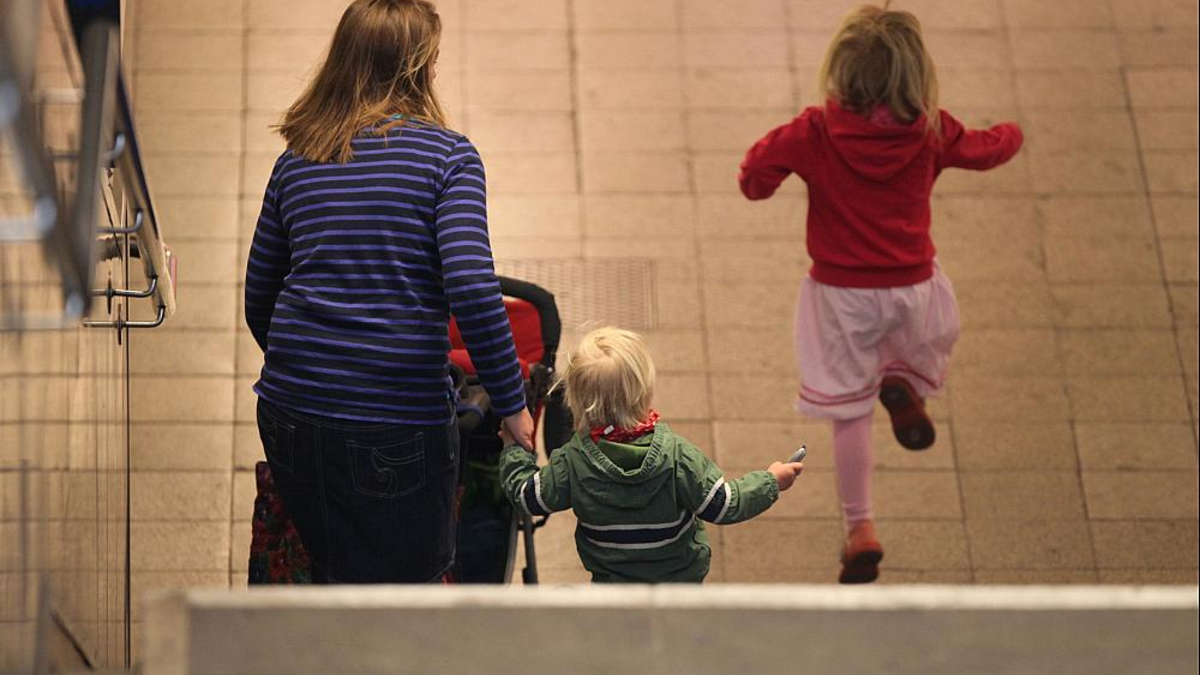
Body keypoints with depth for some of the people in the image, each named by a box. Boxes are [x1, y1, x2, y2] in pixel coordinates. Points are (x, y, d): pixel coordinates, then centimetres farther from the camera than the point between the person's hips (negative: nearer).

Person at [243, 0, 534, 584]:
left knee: (335, 585, 21)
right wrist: (512, 405, -8)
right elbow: (472, 288, -16)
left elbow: (259, 300, 16)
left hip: (290, 415, 5)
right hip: (397, 422, -5)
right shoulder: (447, 154, -5)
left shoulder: (296, 160, 11)